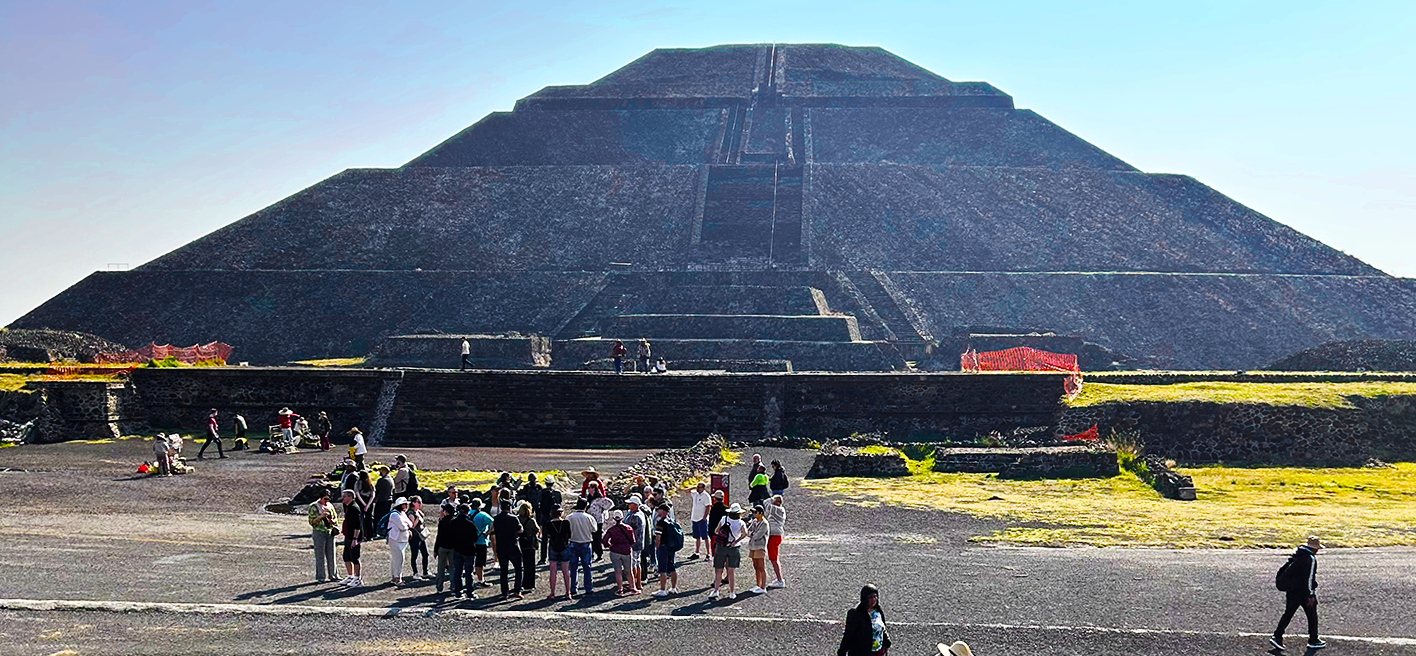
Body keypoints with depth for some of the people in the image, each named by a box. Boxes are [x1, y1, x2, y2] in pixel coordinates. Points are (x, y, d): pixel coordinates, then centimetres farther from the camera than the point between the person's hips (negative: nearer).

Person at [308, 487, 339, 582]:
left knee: (331, 554, 6)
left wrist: (332, 521, -2)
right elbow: (312, 521, -7)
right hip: (319, 532, -5)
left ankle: (332, 575, 14)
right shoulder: (314, 507, -3)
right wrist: (321, 516, -22)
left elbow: (335, 518, 21)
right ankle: (320, 577, 2)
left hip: (330, 532, 5)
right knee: (320, 555, -3)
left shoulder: (330, 506, 12)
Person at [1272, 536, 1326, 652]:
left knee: (1288, 613, 9)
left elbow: (1287, 570, 15)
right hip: (1303, 592, -7)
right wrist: (1310, 595, -16)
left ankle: (1277, 637, 1)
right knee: (1312, 615, 10)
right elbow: (1309, 578, -19)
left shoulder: (1296, 554, 8)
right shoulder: (1310, 559, -16)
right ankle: (1313, 641, 20)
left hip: (1291, 590, 7)